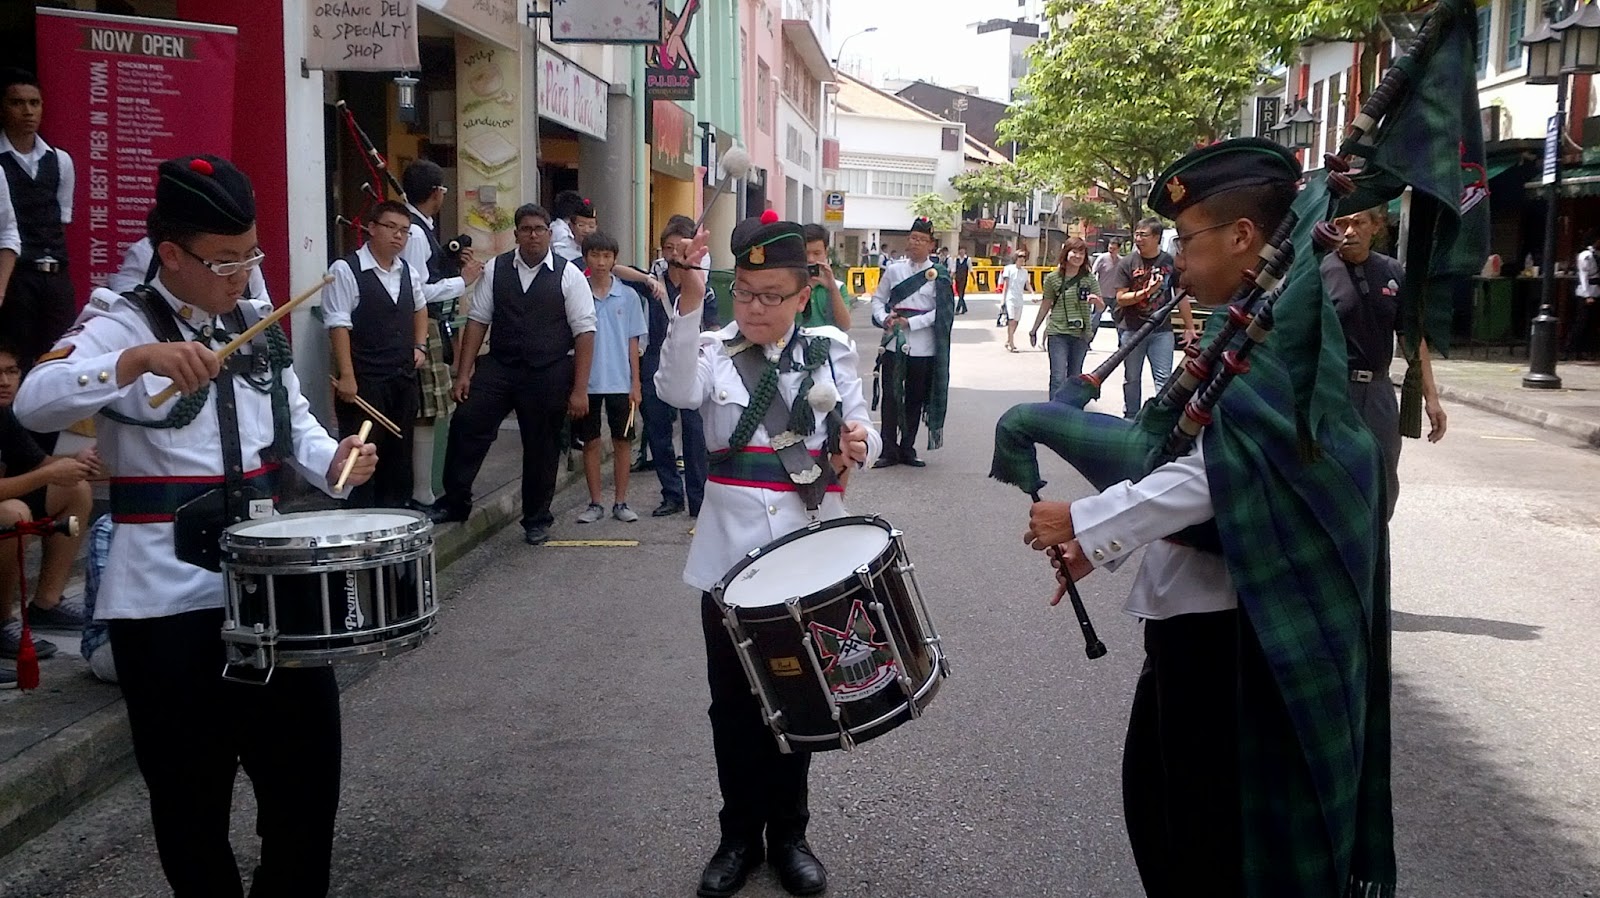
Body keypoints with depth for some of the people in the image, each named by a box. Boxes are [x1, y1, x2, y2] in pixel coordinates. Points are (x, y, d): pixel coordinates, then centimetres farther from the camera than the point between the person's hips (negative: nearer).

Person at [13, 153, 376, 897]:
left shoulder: (259, 325, 11)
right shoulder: (120, 325, -8)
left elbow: (294, 425, 19)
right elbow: (34, 404, -25)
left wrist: (334, 461, -3)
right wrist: (139, 359, -40)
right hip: (166, 596, -5)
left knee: (306, 759, 13)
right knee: (192, 786, 7)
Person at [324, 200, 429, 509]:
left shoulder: (409, 272, 10)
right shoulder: (346, 270, -10)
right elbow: (338, 325, -14)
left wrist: (420, 346, 15)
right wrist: (346, 376, -18)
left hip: (404, 378, 7)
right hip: (364, 381, -6)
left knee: (399, 450, 13)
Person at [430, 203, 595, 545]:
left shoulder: (569, 275, -3)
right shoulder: (495, 269, 4)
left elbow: (585, 332, -6)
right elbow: (477, 321, 4)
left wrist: (579, 389, -11)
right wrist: (464, 373, -3)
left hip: (549, 374, -2)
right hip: (498, 366, 2)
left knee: (541, 447, 8)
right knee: (466, 423, -13)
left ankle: (537, 520, 26)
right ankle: (454, 502, 3)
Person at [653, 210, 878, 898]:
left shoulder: (831, 351, 2)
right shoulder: (712, 352, -4)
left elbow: (865, 436, 4)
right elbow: (676, 391, -25)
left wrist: (858, 444, -19)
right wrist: (689, 302, -36)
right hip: (731, 558, -1)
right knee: (734, 704, 9)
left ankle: (788, 834, 30)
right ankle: (739, 837, 26)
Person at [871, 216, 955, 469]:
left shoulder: (938, 275, 0)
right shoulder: (893, 270, 7)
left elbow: (942, 312, -6)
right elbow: (878, 299, 12)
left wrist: (910, 323, -12)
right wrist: (884, 319, -7)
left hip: (922, 346, -1)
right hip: (894, 342, 1)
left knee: (915, 399, 6)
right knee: (891, 397, -1)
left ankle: (907, 449, 17)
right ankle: (889, 451, 4)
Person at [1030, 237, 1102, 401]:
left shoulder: (1089, 279, 4)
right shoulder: (1053, 278, 0)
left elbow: (1102, 306, 2)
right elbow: (1045, 305, 9)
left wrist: (1096, 300, -22)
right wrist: (1033, 330, 14)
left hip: (1081, 334, 2)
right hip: (1057, 333, -2)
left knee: (1074, 379, 11)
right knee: (1058, 378, -11)